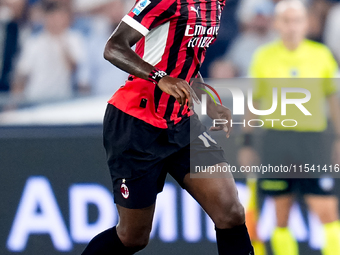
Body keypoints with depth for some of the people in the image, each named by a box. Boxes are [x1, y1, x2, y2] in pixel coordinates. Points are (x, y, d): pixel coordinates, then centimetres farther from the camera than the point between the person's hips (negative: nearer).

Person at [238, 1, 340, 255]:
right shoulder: (264, 57, 2)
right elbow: (253, 101, 9)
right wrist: (247, 142, 7)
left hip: (312, 142, 0)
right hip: (276, 143, 0)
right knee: (281, 218, 3)